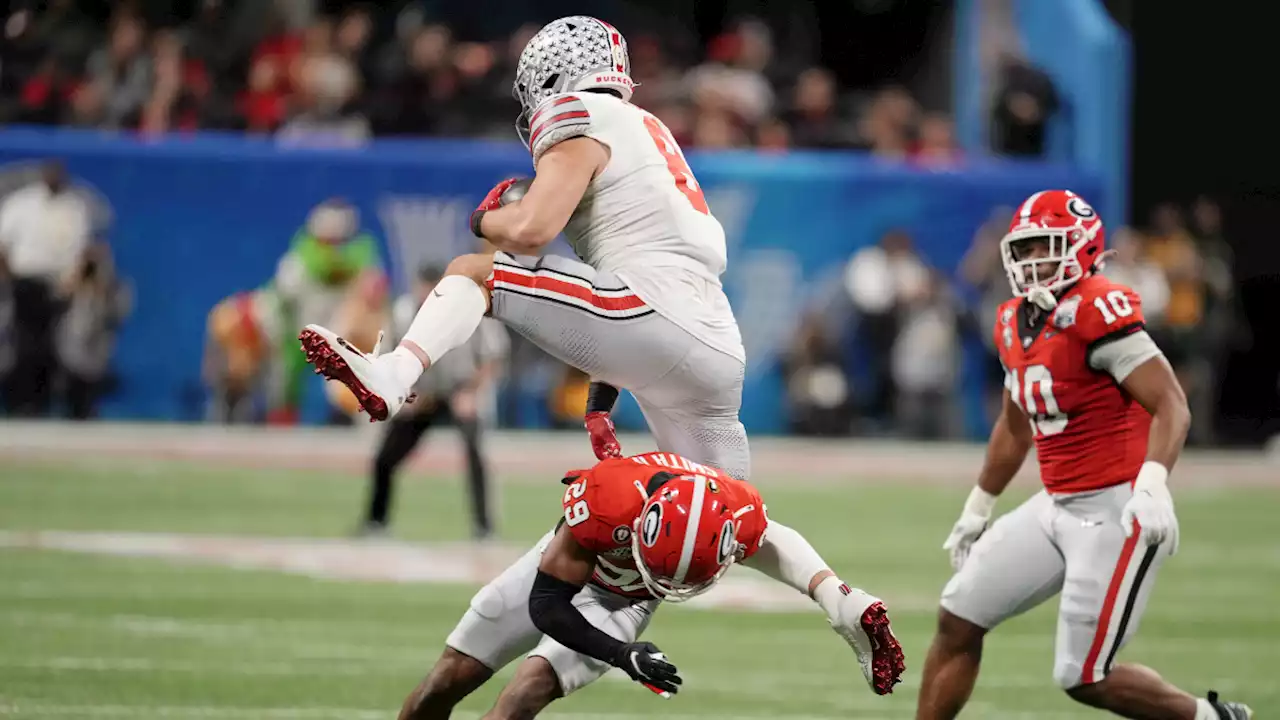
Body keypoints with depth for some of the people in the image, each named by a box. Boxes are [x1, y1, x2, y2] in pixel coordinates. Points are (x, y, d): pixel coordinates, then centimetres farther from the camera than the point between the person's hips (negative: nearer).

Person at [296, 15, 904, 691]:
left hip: (659, 323, -8)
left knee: (474, 272, -2)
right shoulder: (642, 129, 28)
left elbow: (532, 230, -11)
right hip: (716, 352, 9)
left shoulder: (580, 121, 2)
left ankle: (390, 378, -24)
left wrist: (490, 217, 11)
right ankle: (844, 603, 0)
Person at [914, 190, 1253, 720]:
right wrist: (977, 509, 34)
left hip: (1116, 511, -9)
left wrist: (1152, 486, -36)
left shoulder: (1097, 311, -16)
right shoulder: (1015, 322, 11)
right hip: (1057, 507, 9)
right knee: (958, 617, 8)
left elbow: (1171, 407, -22)